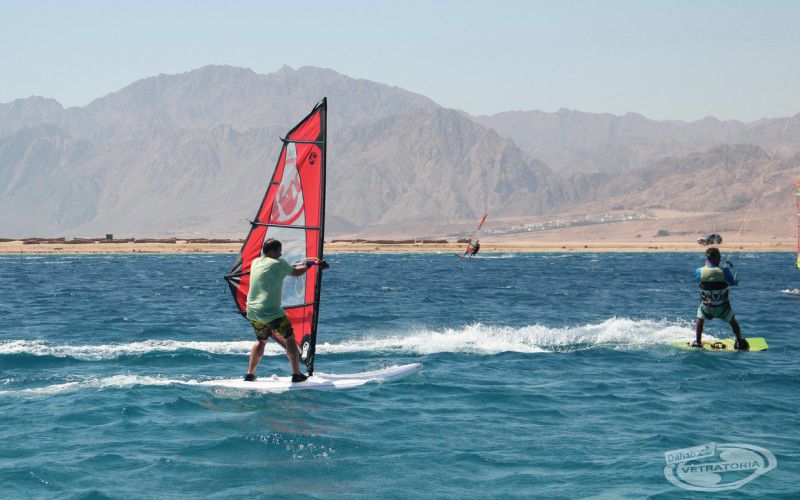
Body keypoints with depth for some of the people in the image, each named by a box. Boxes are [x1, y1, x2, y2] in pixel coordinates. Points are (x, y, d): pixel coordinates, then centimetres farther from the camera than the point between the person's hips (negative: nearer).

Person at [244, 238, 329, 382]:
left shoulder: (255, 262, 13)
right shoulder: (278, 263, -6)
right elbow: (296, 272, 7)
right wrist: (309, 264, 26)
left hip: (252, 313, 7)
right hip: (271, 313, -7)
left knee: (261, 341, 24)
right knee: (290, 339, 6)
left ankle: (249, 374, 21)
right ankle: (296, 374, 4)